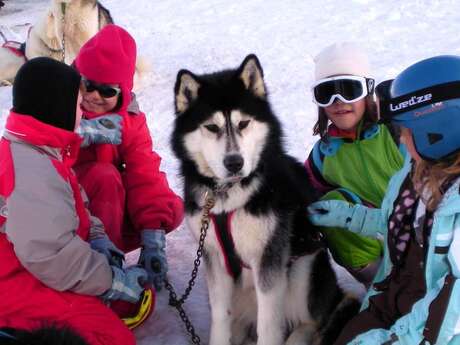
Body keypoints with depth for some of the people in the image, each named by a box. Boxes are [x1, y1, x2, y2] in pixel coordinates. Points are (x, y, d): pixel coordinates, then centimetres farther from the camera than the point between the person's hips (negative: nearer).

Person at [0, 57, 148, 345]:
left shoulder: (34, 151, 7)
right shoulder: (32, 171, -28)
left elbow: (68, 210, 16)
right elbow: (50, 255, -30)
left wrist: (96, 238, -2)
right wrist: (112, 281, -19)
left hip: (31, 273, 11)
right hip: (24, 286, -11)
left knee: (141, 296, 12)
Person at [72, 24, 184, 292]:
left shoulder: (130, 120, -5)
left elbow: (145, 175, -15)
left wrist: (153, 238, -26)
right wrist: (82, 132, -38)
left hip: (115, 206, 5)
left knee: (172, 209, -13)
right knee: (105, 175, -32)